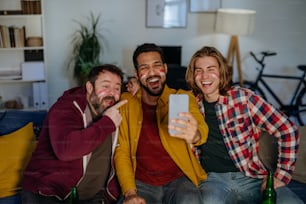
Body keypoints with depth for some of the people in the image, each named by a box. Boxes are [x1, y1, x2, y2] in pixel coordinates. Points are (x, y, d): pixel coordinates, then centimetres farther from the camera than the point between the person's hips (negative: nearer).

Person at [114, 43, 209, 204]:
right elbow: (121, 151, 2)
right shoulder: (126, 102, 4)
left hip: (178, 179, 0)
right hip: (142, 183, 1)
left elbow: (200, 126, -21)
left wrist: (195, 134, -46)